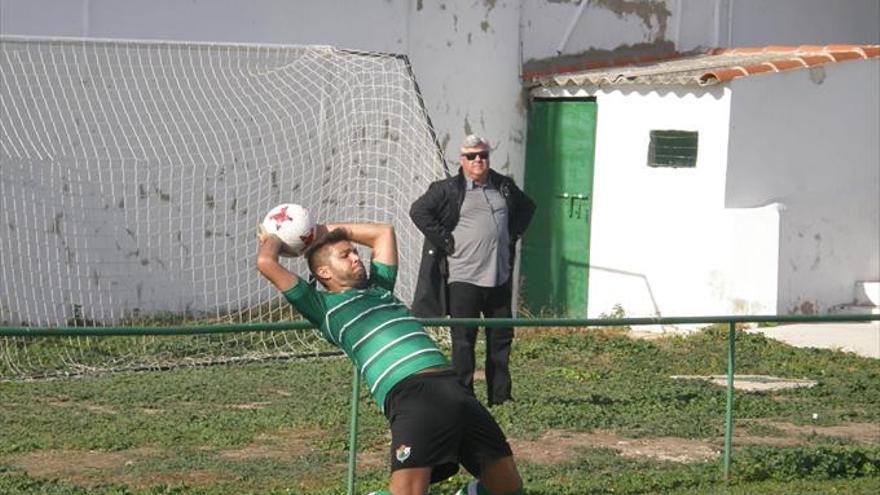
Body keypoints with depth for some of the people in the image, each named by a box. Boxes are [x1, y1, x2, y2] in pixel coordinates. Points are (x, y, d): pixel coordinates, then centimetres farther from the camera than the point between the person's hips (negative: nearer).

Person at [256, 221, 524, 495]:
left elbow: (384, 231, 45)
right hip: (409, 396, -7)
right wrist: (273, 240, 26)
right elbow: (266, 263, 5)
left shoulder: (379, 287, 31)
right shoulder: (323, 305, 12)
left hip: (452, 387, 7)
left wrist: (324, 231, 43)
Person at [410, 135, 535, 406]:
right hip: (463, 278, -5)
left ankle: (500, 395, 19)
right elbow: (418, 211, -10)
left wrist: (513, 234, 14)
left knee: (501, 337, 9)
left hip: (499, 276, 5)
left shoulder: (504, 187, 11)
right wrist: (444, 240, -12)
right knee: (463, 340, -2)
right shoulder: (448, 190, -4)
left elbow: (527, 207, 27)